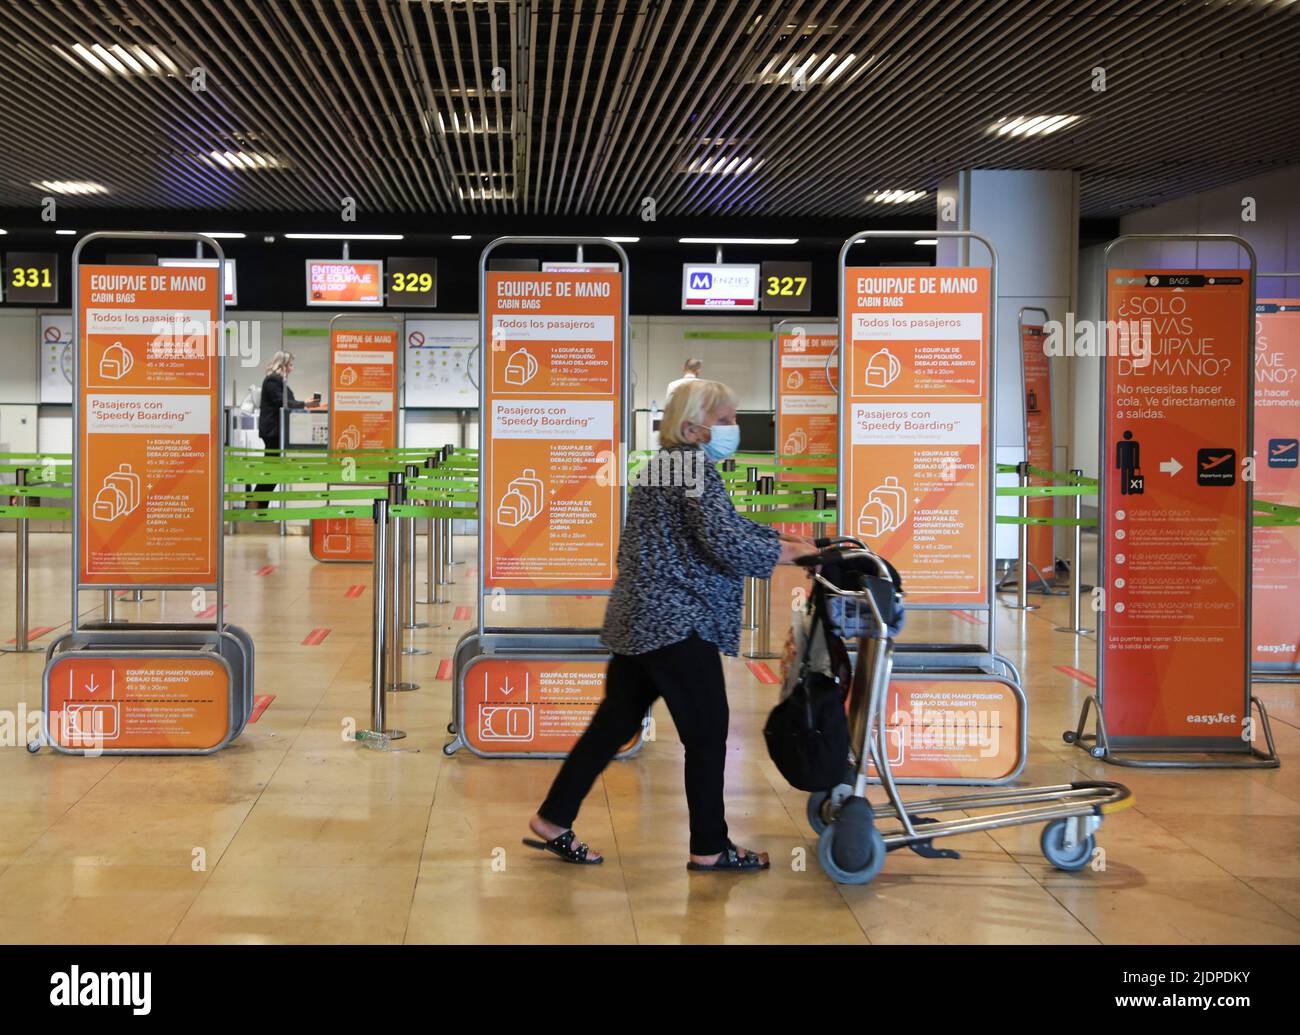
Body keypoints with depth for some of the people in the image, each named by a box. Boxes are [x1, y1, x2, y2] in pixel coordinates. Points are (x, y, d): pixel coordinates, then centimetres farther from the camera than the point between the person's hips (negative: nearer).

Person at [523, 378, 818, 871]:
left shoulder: (667, 464, 19)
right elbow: (727, 543, -19)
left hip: (638, 618, 10)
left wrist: (784, 535, 19)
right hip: (677, 622, -10)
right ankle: (709, 848, 9)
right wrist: (783, 553, -5)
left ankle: (553, 821, 19)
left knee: (615, 722, 15)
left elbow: (728, 522, 26)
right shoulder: (694, 466, -12)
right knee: (707, 733, 1)